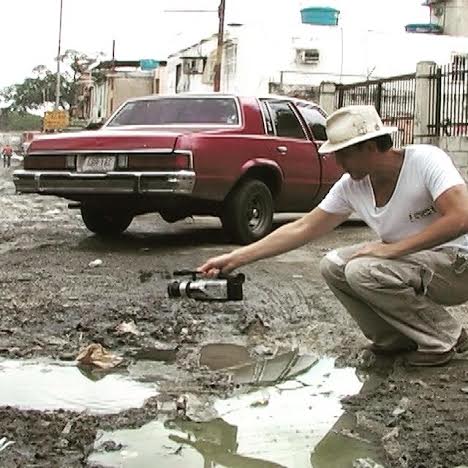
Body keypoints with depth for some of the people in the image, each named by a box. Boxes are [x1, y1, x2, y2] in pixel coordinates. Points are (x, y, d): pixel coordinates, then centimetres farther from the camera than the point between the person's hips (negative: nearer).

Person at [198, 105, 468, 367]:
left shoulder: (426, 160, -21)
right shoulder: (351, 186, -3)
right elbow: (302, 229, 0)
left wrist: (394, 248, -30)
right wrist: (236, 259, -5)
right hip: (410, 260, 7)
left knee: (363, 271, -26)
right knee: (333, 266, -4)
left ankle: (445, 340, -8)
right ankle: (398, 338, 7)